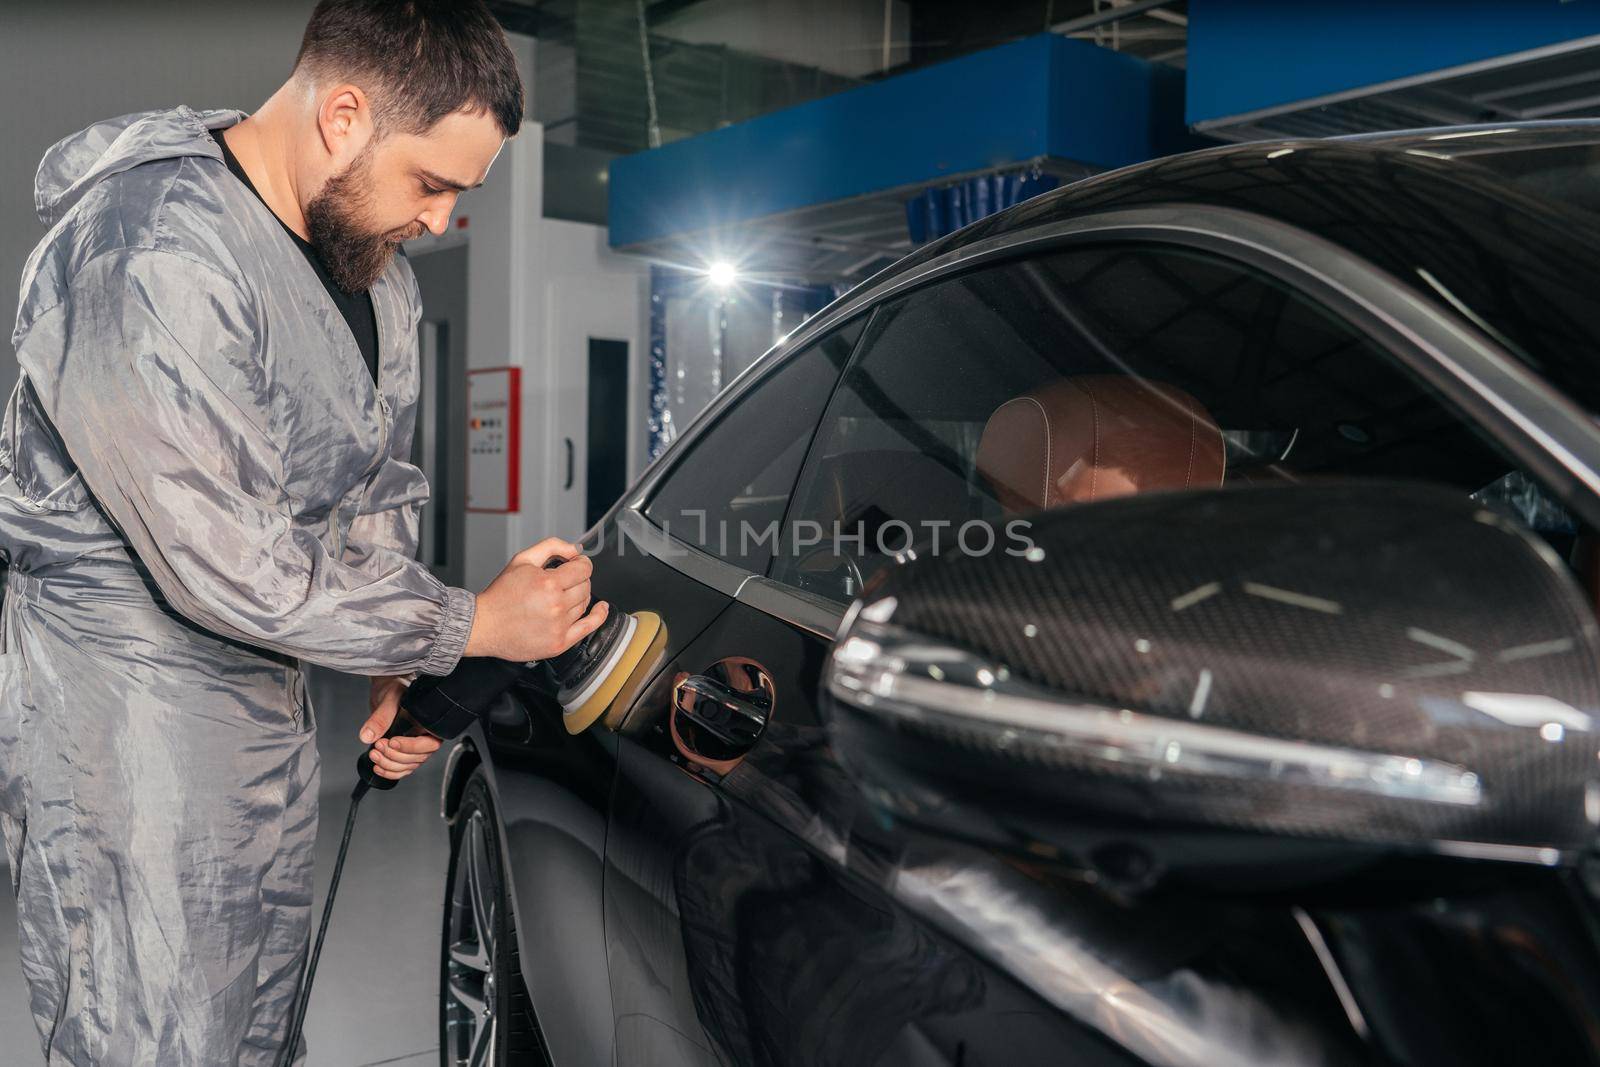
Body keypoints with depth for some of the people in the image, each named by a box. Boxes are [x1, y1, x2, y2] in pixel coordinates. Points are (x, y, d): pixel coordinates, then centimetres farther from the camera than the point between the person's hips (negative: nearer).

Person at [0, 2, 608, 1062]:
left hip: (269, 693, 8)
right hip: (124, 716, -8)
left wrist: (399, 671, 4)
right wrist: (471, 625, -18)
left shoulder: (381, 276, 5)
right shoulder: (145, 256, -25)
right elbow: (228, 566, -27)